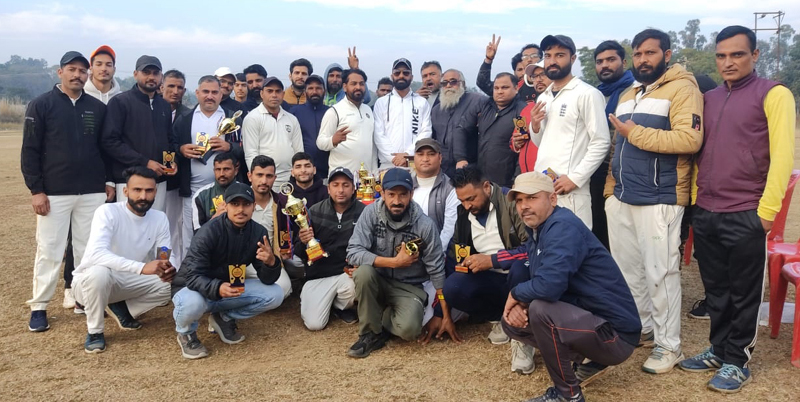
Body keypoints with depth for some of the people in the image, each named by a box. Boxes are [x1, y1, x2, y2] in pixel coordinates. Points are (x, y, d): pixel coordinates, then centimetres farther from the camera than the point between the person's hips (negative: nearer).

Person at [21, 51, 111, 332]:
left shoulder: (98, 108, 8)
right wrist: (36, 190, -9)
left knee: (89, 249, 8)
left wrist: (108, 181, 8)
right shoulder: (41, 105, -1)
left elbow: (105, 148, 15)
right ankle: (39, 307, 13)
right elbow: (29, 151, -3)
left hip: (92, 193, 3)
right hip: (53, 193, -3)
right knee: (49, 250, 1)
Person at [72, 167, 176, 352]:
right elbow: (96, 254, -38)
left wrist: (170, 268, -32)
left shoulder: (160, 218, -6)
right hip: (90, 279, -5)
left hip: (128, 281, 5)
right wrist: (142, 267, -49)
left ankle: (121, 308, 8)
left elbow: (167, 256, -6)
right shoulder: (107, 212, -23)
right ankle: (94, 331, -12)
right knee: (99, 272, -39)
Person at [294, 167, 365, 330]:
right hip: (319, 274, 0)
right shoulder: (315, 211, -2)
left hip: (348, 272, 0)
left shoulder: (363, 212, -8)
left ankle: (340, 306, 4)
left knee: (357, 285, -34)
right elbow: (299, 253, 2)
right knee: (314, 324, -13)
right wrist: (303, 242, -21)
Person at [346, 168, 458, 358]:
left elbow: (437, 271, -9)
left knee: (409, 329, -29)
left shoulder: (425, 225, -15)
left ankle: (380, 316, 6)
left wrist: (446, 316, -9)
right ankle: (371, 333, -11)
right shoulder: (371, 213, -13)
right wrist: (394, 262, -23)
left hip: (409, 287, -1)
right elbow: (353, 253, -19)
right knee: (364, 272, -32)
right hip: (377, 281, 1)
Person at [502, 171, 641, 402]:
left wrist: (516, 293, -15)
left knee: (540, 309, -30)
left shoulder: (563, 227, -23)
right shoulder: (537, 230, 6)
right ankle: (590, 361, 14)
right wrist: (519, 304, -11)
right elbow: (536, 283, 12)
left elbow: (548, 285, -36)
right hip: (585, 316, 10)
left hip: (615, 333, -10)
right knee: (513, 321, 7)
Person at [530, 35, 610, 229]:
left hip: (569, 190, -7)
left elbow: (601, 143, -10)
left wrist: (575, 178, -17)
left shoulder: (587, 94, -5)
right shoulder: (543, 97, 17)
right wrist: (535, 126, 3)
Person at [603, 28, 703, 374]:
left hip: (659, 201, -8)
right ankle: (641, 328, 29)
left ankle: (668, 345, 11)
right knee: (627, 269, 13)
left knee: (659, 273, -2)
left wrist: (635, 132, -17)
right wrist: (610, 188, 14)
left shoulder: (681, 88, -6)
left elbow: (690, 139, -21)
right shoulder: (627, 96, 19)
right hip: (621, 199, 8)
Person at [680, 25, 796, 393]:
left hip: (745, 215, -5)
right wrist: (695, 197, 10)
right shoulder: (710, 98, 13)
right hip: (704, 213, 5)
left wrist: (767, 211, -14)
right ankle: (718, 350, 29)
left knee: (743, 293, 7)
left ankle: (737, 361, 20)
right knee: (716, 290, 15)